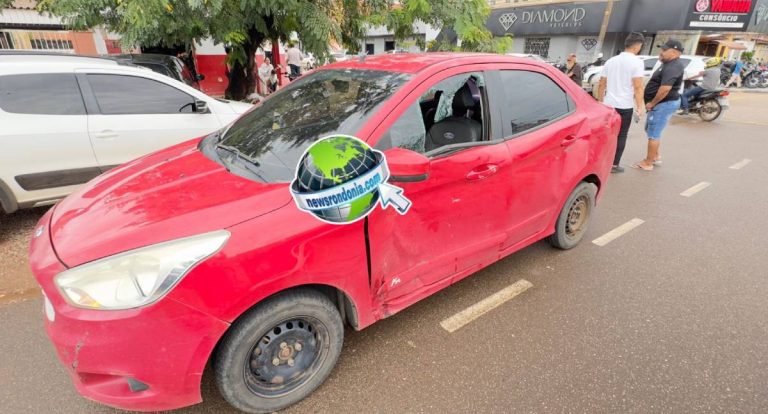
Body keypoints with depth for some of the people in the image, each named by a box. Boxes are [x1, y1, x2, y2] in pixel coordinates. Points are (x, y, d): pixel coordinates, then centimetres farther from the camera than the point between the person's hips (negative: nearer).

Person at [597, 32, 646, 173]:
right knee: (621, 136, 5)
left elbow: (601, 84, 13)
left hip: (609, 104, 5)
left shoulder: (610, 61, 9)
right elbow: (638, 87, -15)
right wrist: (640, 106, -11)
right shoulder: (636, 62, -9)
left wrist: (600, 101, 21)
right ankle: (614, 164, 9)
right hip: (625, 106, -5)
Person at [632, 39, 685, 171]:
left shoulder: (672, 67, -20)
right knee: (652, 131, 21)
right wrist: (652, 103, 16)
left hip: (664, 104, -11)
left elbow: (665, 88, -29)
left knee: (653, 134, -5)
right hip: (662, 103, 11)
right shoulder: (669, 65, 15)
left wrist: (652, 103, -19)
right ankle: (656, 157, 33)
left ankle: (648, 163, 1)